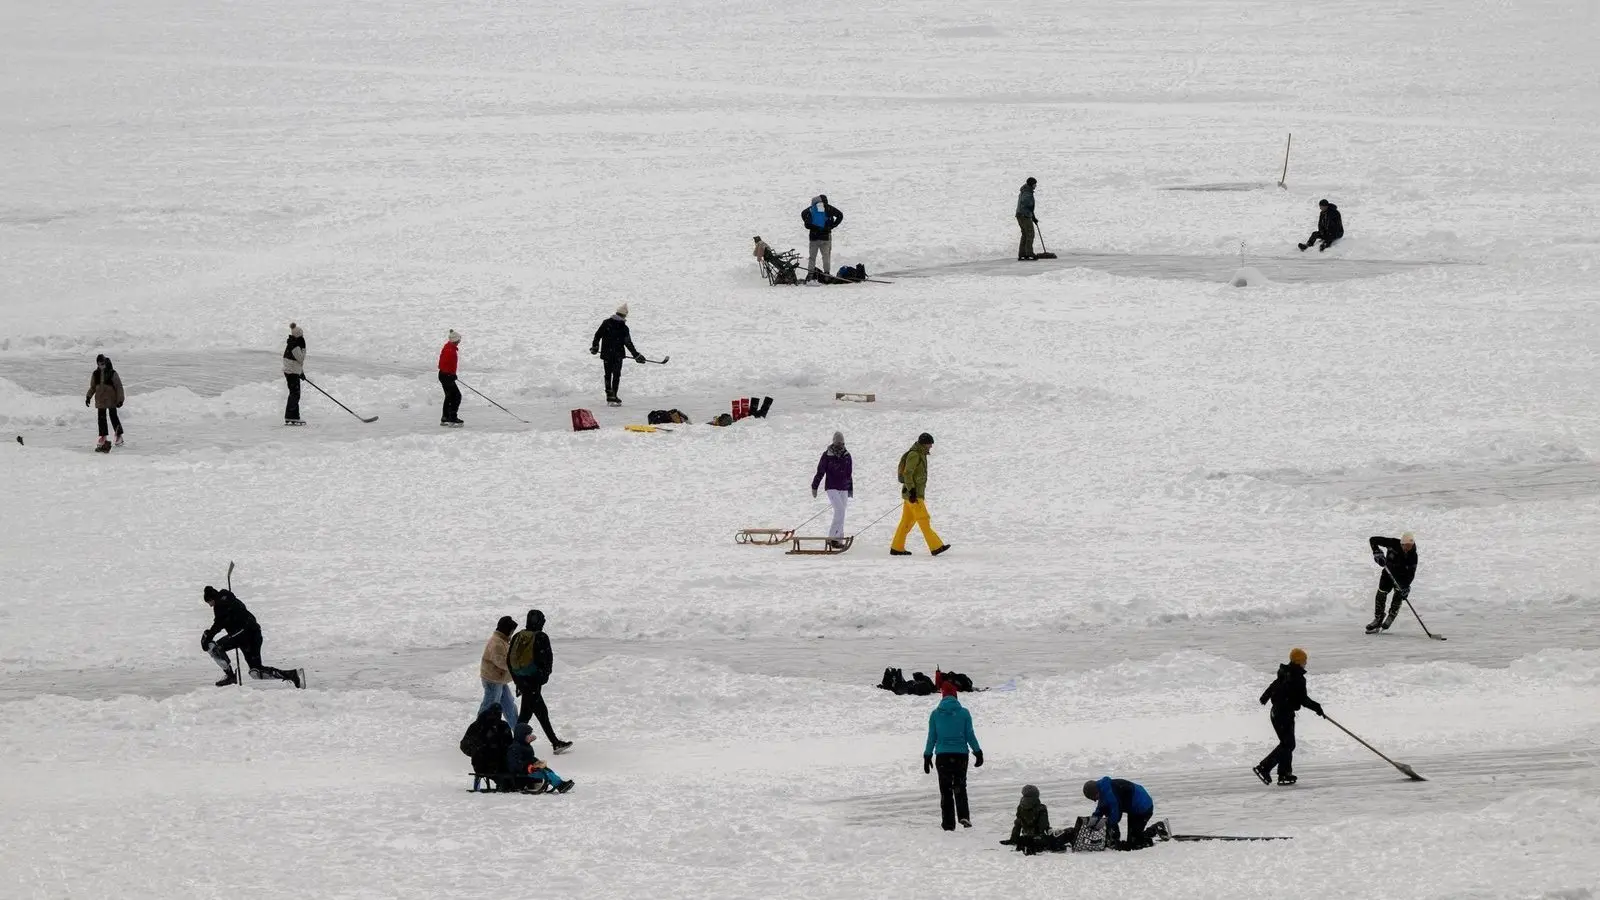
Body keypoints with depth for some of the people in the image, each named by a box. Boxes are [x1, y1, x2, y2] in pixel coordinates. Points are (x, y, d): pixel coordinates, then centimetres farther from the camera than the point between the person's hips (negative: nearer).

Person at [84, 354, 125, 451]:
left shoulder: (112, 374, -10)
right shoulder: (95, 374, 3)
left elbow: (119, 387, -8)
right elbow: (92, 387, 14)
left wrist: (120, 399, -11)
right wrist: (88, 397, 4)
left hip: (111, 400, -4)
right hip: (100, 399, 4)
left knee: (113, 417, 0)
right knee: (101, 418, 6)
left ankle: (119, 435, 13)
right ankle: (103, 437, 16)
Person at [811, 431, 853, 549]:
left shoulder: (846, 455, 9)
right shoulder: (827, 455, -5)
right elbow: (820, 472, -2)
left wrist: (851, 489, 21)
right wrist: (814, 487, -1)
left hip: (843, 489, 5)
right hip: (832, 488, -5)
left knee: (841, 513, 4)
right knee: (840, 510, -19)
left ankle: (838, 539, 9)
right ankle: (832, 537, -18)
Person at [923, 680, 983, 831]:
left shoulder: (935, 714, -1)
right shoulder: (964, 713, -2)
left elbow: (931, 737, 2)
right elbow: (970, 735, 0)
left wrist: (927, 756, 9)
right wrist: (978, 753, 10)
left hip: (942, 756, 0)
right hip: (961, 754, 0)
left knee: (945, 790, 7)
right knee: (960, 787, 11)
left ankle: (948, 822, 3)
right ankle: (963, 816, -11)